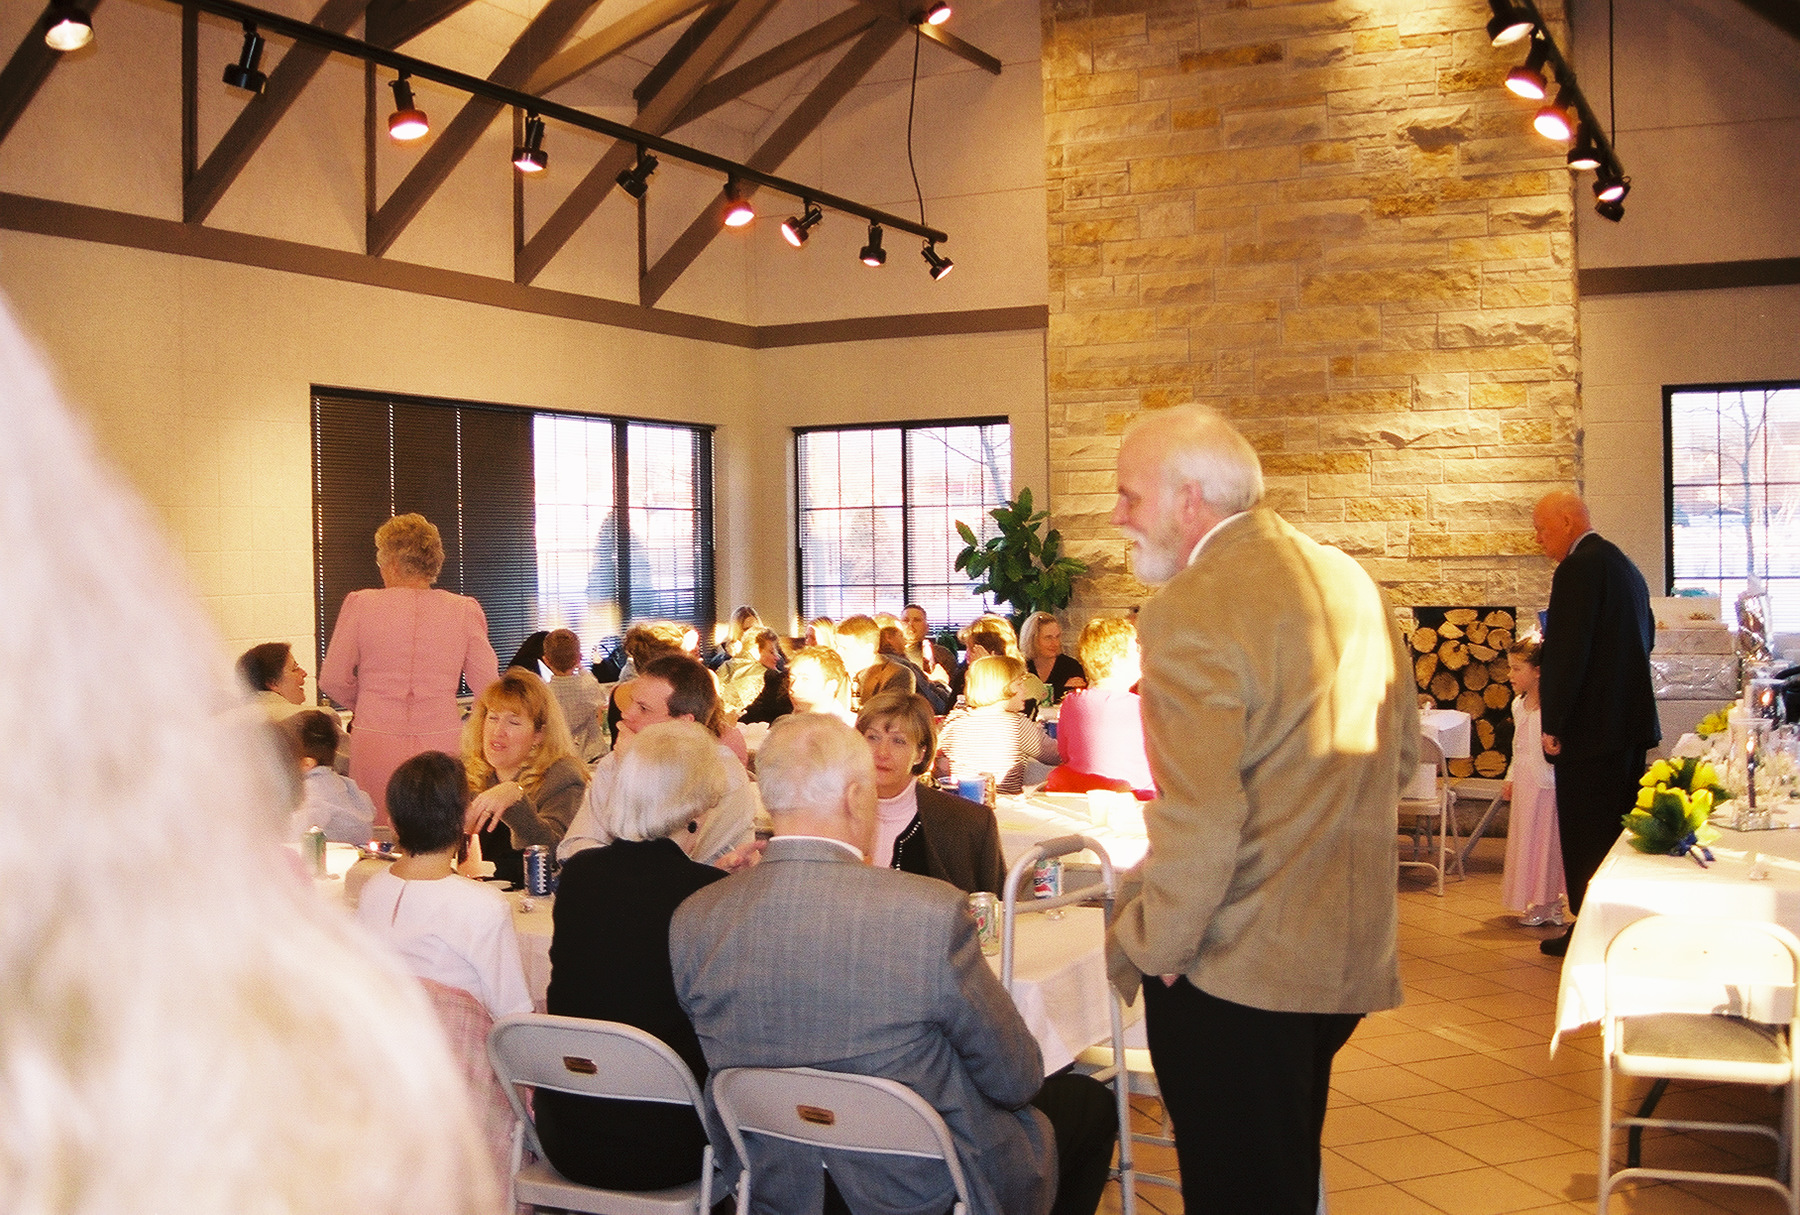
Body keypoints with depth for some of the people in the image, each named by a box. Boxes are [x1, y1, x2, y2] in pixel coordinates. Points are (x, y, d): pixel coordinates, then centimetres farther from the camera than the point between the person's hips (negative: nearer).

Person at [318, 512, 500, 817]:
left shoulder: (359, 604, -1)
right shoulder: (465, 610, 0)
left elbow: (332, 680, 3)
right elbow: (487, 686, 1)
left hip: (376, 746, -1)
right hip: (443, 742, 1)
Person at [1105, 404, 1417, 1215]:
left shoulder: (1190, 612, -21)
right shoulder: (1351, 583, 7)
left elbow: (1200, 825, -25)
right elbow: (1400, 750, 17)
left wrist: (1146, 946, -12)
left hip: (1235, 970, -9)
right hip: (1350, 955, 9)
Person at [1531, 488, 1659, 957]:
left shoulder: (1578, 569, -15)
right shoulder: (1624, 565, 15)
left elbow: (1566, 651, -21)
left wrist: (1553, 725, -15)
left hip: (1593, 725, -9)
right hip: (1632, 721, 9)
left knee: (1586, 833, -1)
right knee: (1621, 827, 15)